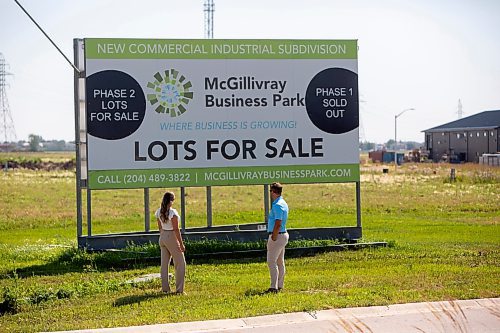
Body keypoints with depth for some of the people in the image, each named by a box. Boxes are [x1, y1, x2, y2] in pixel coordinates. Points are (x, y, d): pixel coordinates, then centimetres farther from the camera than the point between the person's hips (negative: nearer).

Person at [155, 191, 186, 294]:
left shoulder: (159, 212, 2)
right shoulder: (173, 212, -20)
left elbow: (160, 227, 11)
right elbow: (176, 229, -19)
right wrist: (181, 243, -14)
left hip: (162, 238, 7)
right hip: (172, 238, -7)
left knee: (164, 263, 11)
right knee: (180, 263, 4)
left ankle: (165, 288, 14)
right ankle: (179, 289, 3)